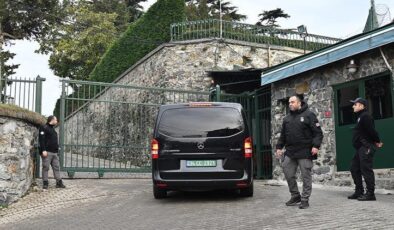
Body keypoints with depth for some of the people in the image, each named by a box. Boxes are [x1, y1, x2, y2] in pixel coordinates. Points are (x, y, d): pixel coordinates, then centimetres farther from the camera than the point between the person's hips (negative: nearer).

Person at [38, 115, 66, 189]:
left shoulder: (53, 129, 23)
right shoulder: (44, 128, -3)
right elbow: (41, 139, -13)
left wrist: (57, 149, 20)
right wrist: (43, 150, -20)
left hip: (54, 152, 8)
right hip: (47, 152, -8)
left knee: (56, 167, 6)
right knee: (46, 167, -3)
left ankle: (59, 182, 9)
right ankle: (45, 183, 2)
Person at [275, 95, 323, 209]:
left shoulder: (308, 115, -1)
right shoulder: (287, 118, 17)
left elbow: (318, 132, -6)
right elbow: (283, 135, 23)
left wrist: (316, 145, -16)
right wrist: (279, 147, 14)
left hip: (305, 152, -6)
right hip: (290, 152, 6)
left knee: (306, 176, -1)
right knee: (288, 173, 5)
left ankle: (305, 199, 8)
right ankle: (295, 195, 21)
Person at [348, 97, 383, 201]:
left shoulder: (365, 116, -12)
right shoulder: (360, 117, 20)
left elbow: (371, 130, -19)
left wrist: (377, 142, -7)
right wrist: (376, 141, 12)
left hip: (366, 147, -11)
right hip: (360, 148, 11)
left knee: (366, 170, -10)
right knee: (354, 169, 12)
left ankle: (370, 193, -7)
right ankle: (359, 192, 18)